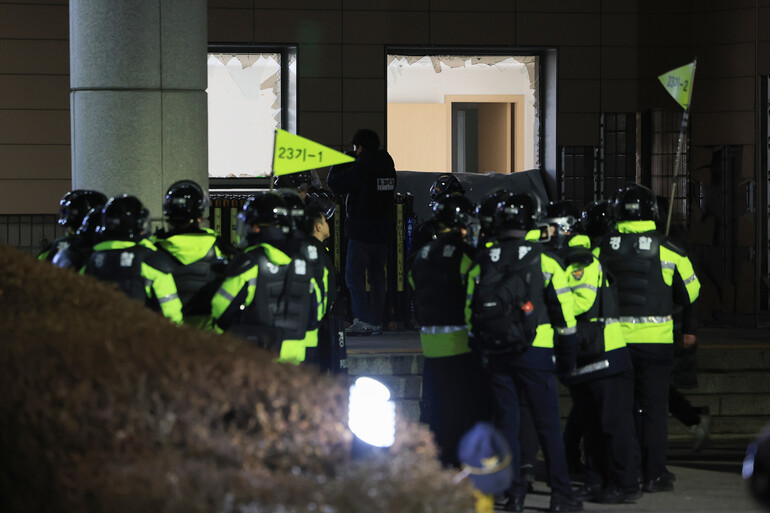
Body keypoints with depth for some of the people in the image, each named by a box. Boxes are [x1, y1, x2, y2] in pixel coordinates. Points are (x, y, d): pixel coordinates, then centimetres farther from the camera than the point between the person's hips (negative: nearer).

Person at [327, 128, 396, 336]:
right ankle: (376, 322, 12)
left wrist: (339, 164, 6)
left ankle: (364, 320, -12)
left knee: (354, 275, -2)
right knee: (377, 276, 12)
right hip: (383, 231, 7)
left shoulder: (360, 169, -16)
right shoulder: (388, 167, 7)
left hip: (361, 232, -7)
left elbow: (334, 183, -13)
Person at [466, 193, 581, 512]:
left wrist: (479, 350, 17)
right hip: (535, 352, -2)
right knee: (548, 424, 2)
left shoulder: (480, 264, 4)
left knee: (506, 422, 8)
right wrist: (567, 355, 7)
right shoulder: (544, 261, -4)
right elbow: (564, 312, -2)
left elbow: (471, 313, 7)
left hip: (495, 354, 2)